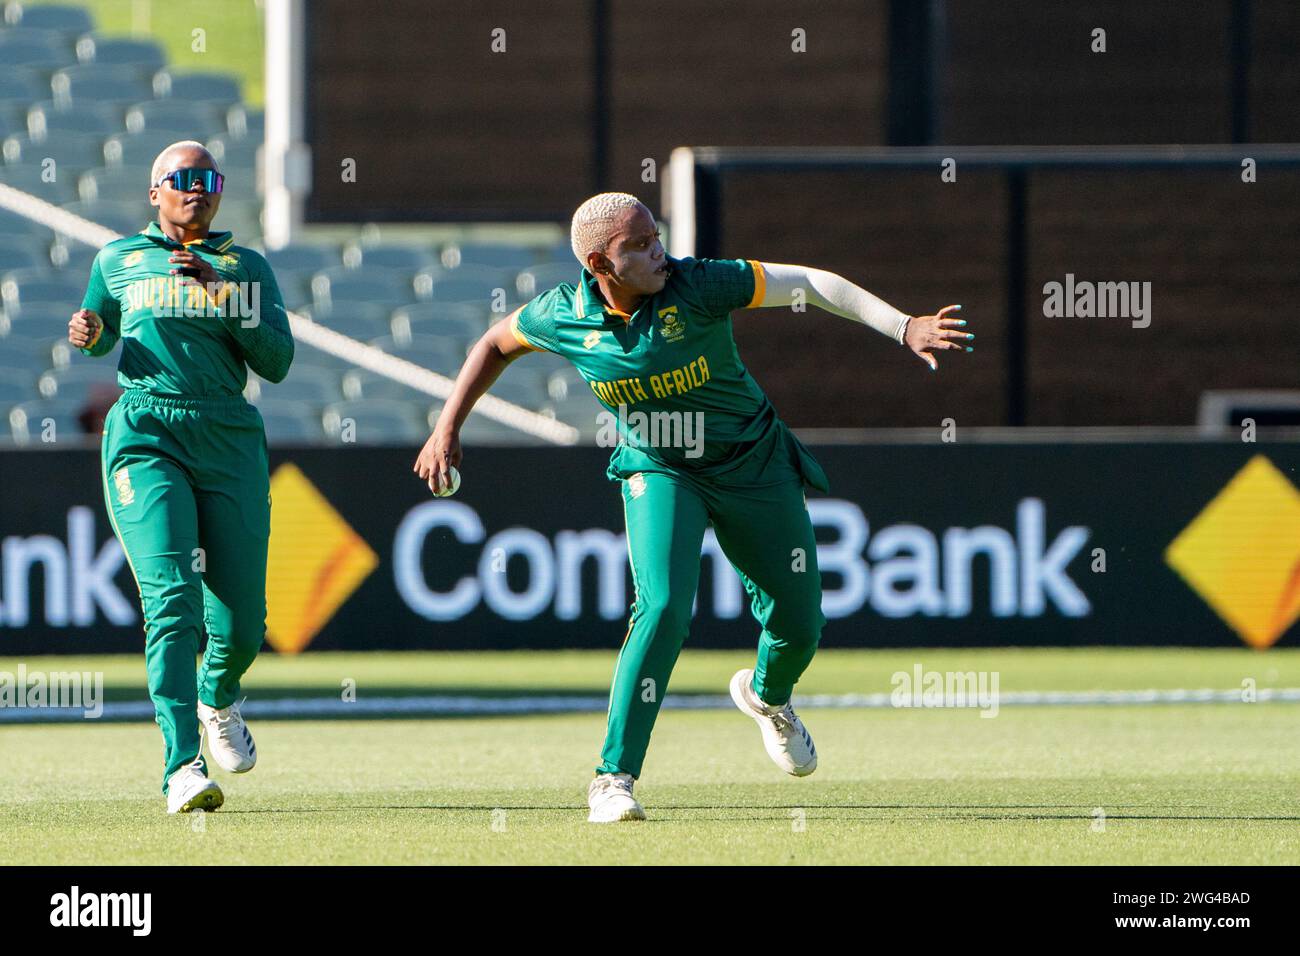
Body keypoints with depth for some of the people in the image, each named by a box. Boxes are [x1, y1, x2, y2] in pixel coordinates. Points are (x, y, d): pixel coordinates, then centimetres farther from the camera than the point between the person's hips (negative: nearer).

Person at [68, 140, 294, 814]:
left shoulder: (247, 268, 12)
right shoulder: (118, 260, 12)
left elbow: (277, 363, 3)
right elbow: (104, 336, 26)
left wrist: (220, 294, -9)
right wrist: (87, 334, 2)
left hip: (229, 442, 2)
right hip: (146, 438, -2)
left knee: (241, 623, 1)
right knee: (172, 598, -21)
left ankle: (218, 700, 38)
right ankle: (182, 767, -30)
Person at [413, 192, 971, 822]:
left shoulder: (695, 286, -24)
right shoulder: (565, 317, -17)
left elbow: (809, 284, -24)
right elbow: (498, 343, 5)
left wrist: (904, 328, -33)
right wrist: (447, 428, 1)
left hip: (754, 466, 1)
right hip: (659, 473, -1)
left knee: (799, 627, 7)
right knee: (664, 608, -25)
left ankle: (766, 695, 45)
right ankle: (613, 779, -19)